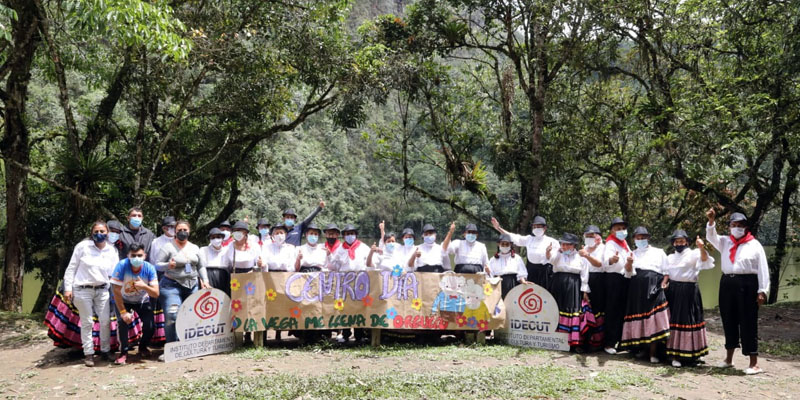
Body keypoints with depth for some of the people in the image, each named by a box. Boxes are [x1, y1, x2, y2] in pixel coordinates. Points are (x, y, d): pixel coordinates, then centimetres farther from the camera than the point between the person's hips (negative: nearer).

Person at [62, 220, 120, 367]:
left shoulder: (112, 251, 4)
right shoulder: (82, 246, -3)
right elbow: (71, 268, 1)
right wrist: (68, 288, -3)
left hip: (102, 290, 2)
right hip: (82, 290, -2)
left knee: (105, 321, 1)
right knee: (87, 322, 3)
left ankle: (105, 350, 18)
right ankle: (88, 354, 14)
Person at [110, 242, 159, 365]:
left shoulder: (149, 268, -25)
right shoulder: (122, 265, -30)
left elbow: (156, 294, -26)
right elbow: (116, 291, -25)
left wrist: (144, 286, -45)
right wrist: (123, 312, -27)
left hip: (142, 301, 1)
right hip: (123, 301, -1)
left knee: (150, 326, -13)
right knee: (123, 321, -26)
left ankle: (143, 348, 19)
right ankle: (123, 352, -5)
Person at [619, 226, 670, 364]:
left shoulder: (659, 252, 13)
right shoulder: (633, 254, 16)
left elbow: (667, 271, 12)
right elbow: (628, 272, 0)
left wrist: (663, 284, -5)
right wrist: (629, 263, -22)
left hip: (654, 289, -2)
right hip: (637, 288, 3)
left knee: (654, 320, -11)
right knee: (639, 318, 1)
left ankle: (653, 353, -12)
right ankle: (643, 349, 13)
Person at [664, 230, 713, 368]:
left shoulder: (693, 254, -1)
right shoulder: (670, 257, 17)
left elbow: (704, 259, -22)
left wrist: (701, 247, -41)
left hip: (689, 291, -5)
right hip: (673, 291, 5)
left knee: (688, 320, -3)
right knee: (674, 320, 4)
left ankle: (691, 353, 7)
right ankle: (675, 355, 9)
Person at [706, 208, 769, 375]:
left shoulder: (755, 244, 2)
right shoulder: (725, 242, 14)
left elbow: (763, 269, -1)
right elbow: (711, 237, -1)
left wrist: (762, 291, -9)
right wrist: (711, 221, -18)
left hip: (747, 285, -4)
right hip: (727, 284, 4)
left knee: (748, 323, -4)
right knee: (729, 321, 11)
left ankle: (754, 363, 0)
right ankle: (729, 358, 23)